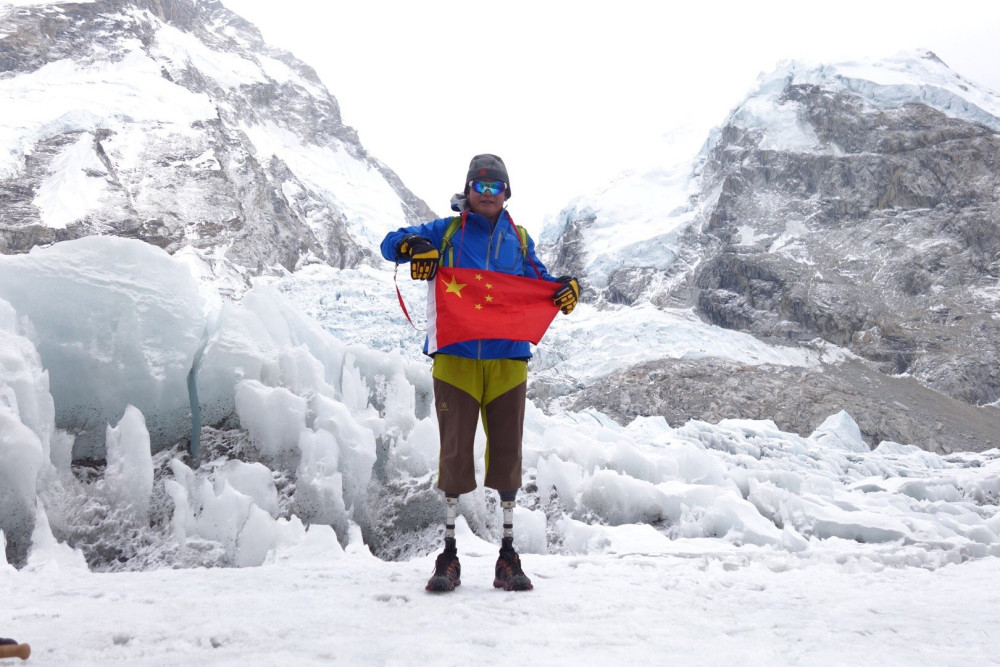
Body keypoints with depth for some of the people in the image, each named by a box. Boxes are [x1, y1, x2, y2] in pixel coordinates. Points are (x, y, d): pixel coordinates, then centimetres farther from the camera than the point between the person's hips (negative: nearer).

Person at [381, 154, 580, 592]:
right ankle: (449, 554, 6)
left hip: (507, 362, 2)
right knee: (456, 454, -2)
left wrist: (566, 289, -3)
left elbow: (539, 284, 19)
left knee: (507, 454, 3)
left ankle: (507, 556, 11)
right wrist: (414, 246, -15)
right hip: (456, 359, -2)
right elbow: (392, 243, 8)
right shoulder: (446, 231, 11)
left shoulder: (518, 240, 18)